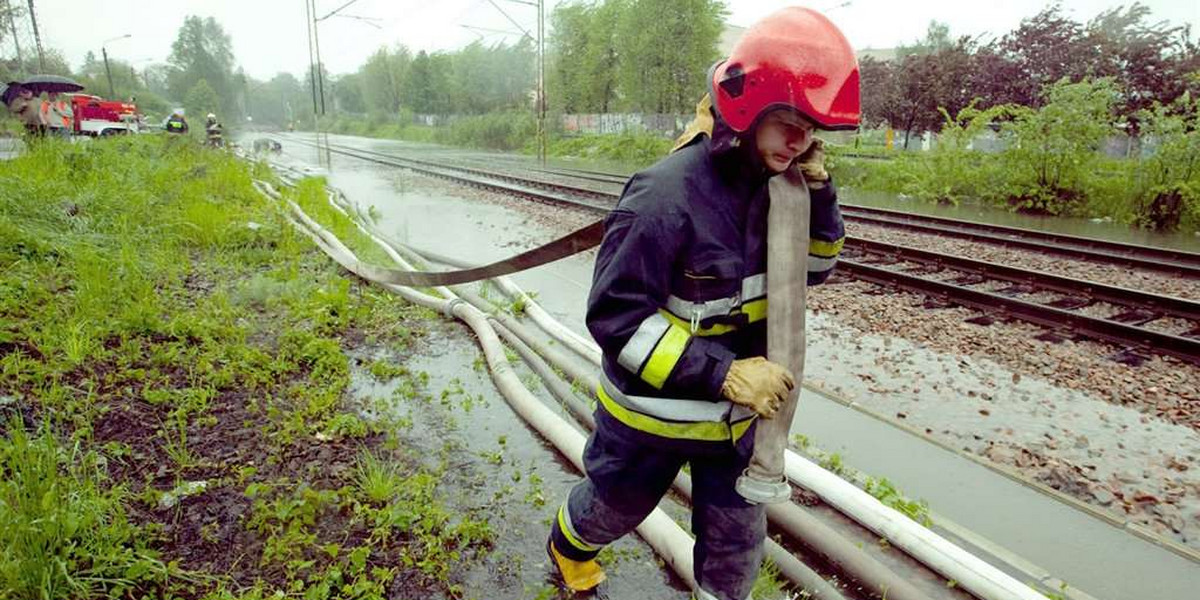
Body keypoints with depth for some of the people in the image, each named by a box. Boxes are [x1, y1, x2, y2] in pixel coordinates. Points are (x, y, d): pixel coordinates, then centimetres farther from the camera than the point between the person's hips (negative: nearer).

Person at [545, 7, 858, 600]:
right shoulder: (667, 195, -28)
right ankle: (568, 547, 58)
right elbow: (613, 314, -28)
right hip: (654, 410, -5)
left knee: (737, 541, 17)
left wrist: (818, 197, -13)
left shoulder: (770, 185, -6)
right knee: (613, 507, 24)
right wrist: (721, 374, -32)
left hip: (734, 414, 5)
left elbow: (813, 267, 7)